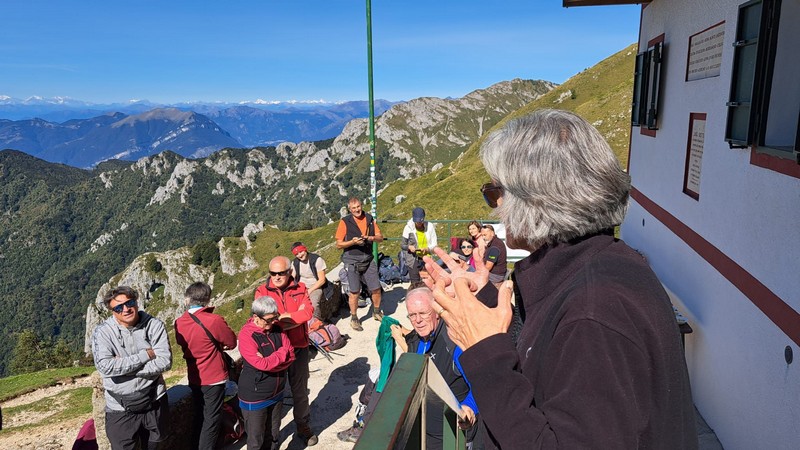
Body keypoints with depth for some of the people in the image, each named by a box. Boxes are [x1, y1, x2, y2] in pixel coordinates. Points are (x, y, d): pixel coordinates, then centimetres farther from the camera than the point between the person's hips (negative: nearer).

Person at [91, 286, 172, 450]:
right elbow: (105, 367, -24)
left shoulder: (154, 325, -9)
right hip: (120, 409, -1)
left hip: (155, 402, 2)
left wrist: (122, 367, -19)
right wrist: (145, 355, -20)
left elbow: (165, 362, -17)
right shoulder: (102, 332, -11)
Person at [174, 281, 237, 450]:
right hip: (214, 377, -6)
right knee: (212, 419, 7)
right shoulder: (214, 321, -22)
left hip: (194, 377, 6)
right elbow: (232, 342, -9)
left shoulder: (179, 323, -5)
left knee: (199, 415, 21)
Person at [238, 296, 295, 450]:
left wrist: (269, 361, -20)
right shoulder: (246, 335, -21)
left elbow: (291, 355, -6)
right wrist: (282, 353, -14)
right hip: (255, 397, -6)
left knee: (273, 434, 21)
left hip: (277, 392, 6)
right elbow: (262, 364, -27)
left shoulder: (276, 328, -3)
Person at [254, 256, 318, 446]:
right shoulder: (262, 291, -5)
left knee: (300, 391, 16)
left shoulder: (300, 288, -1)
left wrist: (284, 317, -23)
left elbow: (308, 311, -16)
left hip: (298, 348, 1)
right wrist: (297, 316, -20)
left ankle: (304, 427, 34)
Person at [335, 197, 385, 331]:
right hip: (352, 261, -3)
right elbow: (338, 244, -5)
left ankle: (377, 312, 30)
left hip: (368, 260, 4)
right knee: (354, 292, 2)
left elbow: (380, 237, 10)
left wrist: (371, 238, -11)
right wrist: (353, 242, -21)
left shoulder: (369, 219, 7)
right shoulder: (345, 222, -5)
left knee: (376, 289, 7)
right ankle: (354, 319, 19)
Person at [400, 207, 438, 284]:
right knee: (415, 284, -2)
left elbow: (434, 244, 2)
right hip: (414, 259, -1)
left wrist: (427, 249, -18)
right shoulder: (408, 227, -1)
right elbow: (402, 244, 5)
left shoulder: (430, 226, 1)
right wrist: (409, 247, -17)